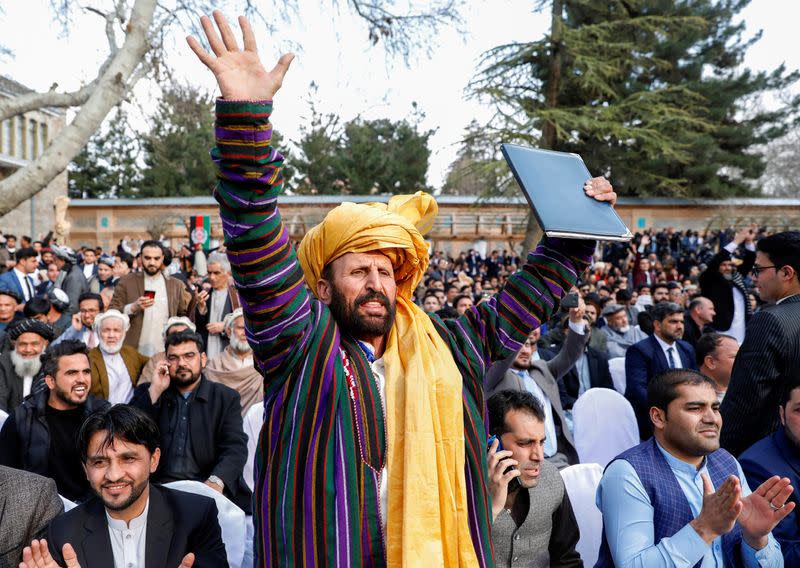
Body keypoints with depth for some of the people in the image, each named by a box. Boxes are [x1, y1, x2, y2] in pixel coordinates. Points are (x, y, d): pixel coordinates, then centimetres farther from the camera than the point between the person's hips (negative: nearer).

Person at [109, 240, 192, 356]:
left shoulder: (176, 285, 8)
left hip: (165, 354, 1)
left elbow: (184, 315, 11)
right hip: (133, 353, -1)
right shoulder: (126, 282, 2)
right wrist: (133, 307, -17)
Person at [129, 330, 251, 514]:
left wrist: (216, 481, -24)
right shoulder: (148, 393, 15)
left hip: (207, 486, -2)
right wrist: (154, 391, -5)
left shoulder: (226, 398, 9)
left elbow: (235, 447, -4)